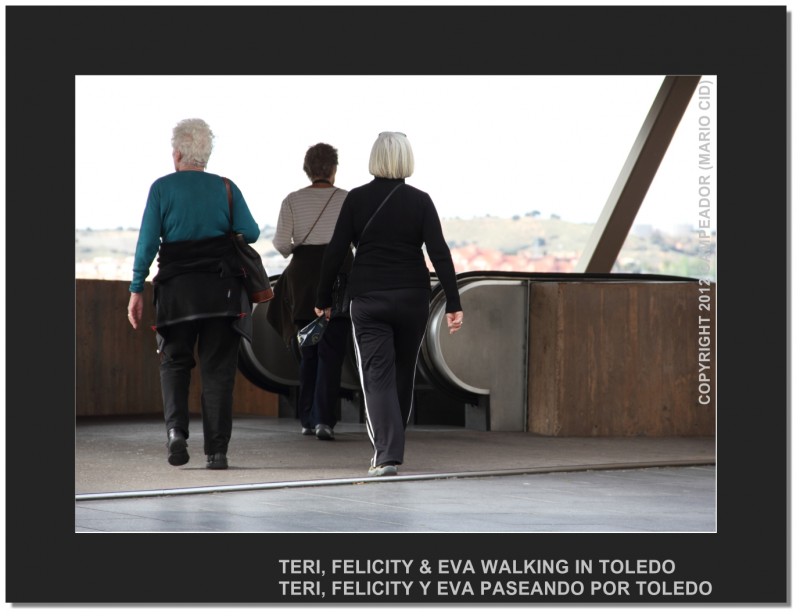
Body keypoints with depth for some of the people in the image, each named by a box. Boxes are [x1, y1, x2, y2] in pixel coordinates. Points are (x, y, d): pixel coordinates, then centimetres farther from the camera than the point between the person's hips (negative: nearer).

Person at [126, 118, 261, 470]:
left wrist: (137, 289, -1)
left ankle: (176, 429, -9)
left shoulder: (162, 188, 0)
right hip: (222, 289, 1)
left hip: (177, 287, -1)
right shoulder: (226, 188, 4)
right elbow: (251, 233, 2)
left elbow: (148, 241, -4)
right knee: (218, 369, 4)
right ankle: (216, 451, 1)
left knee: (174, 362, 13)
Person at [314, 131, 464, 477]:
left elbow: (335, 251, -2)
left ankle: (387, 454, -17)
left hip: (368, 299, -1)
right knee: (403, 374, 16)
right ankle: (391, 448, 27)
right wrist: (453, 304, -6)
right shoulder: (420, 201, -2)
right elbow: (439, 253, -7)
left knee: (377, 376, -2)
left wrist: (323, 299, 7)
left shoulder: (357, 199, -2)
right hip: (413, 298, 1)